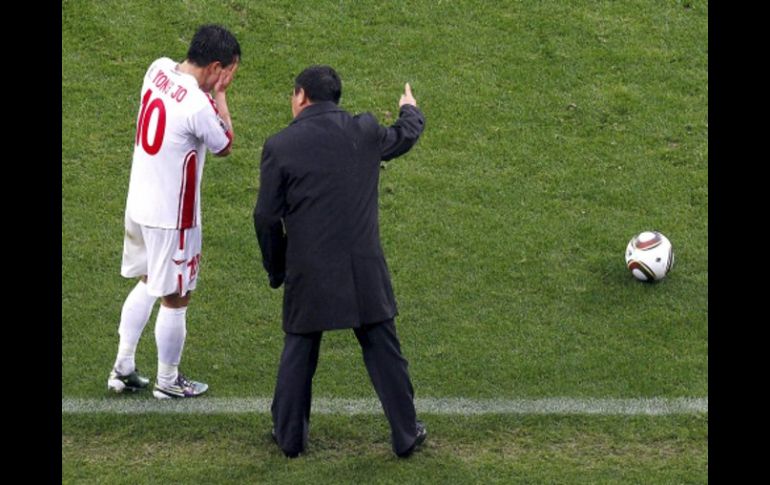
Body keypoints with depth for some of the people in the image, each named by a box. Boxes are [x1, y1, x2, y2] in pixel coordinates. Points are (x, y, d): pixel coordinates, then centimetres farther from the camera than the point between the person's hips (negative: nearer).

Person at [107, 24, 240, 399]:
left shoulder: (159, 69, -6)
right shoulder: (199, 106, -27)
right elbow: (224, 146, -8)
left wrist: (210, 93, 2)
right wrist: (219, 94, -7)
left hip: (139, 203, 8)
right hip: (172, 216, -8)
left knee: (147, 283, 25)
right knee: (175, 298, 9)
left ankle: (122, 369, 29)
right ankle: (168, 381, 25)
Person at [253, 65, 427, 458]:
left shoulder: (279, 146, -8)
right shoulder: (365, 132, 0)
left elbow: (266, 216, -5)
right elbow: (404, 137, 23)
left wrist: (275, 268, 10)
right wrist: (411, 111, 47)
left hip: (308, 273, -1)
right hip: (364, 269, 2)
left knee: (299, 351, 15)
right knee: (383, 351, 11)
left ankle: (289, 435, 24)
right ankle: (405, 434, 20)